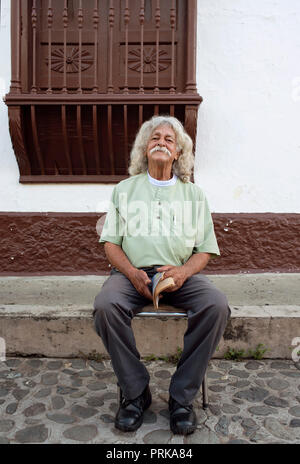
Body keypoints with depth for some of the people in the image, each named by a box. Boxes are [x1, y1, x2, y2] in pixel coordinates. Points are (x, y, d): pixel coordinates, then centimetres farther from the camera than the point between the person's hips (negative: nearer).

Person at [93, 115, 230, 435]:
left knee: (216, 306, -29)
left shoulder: (193, 194, 15)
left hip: (181, 273, 1)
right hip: (133, 271, 0)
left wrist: (183, 271, -12)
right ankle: (135, 391, -10)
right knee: (105, 305, -31)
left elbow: (205, 250, 11)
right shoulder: (125, 189, 15)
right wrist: (132, 272, -12)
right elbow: (110, 242, 9)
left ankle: (182, 396, -12)